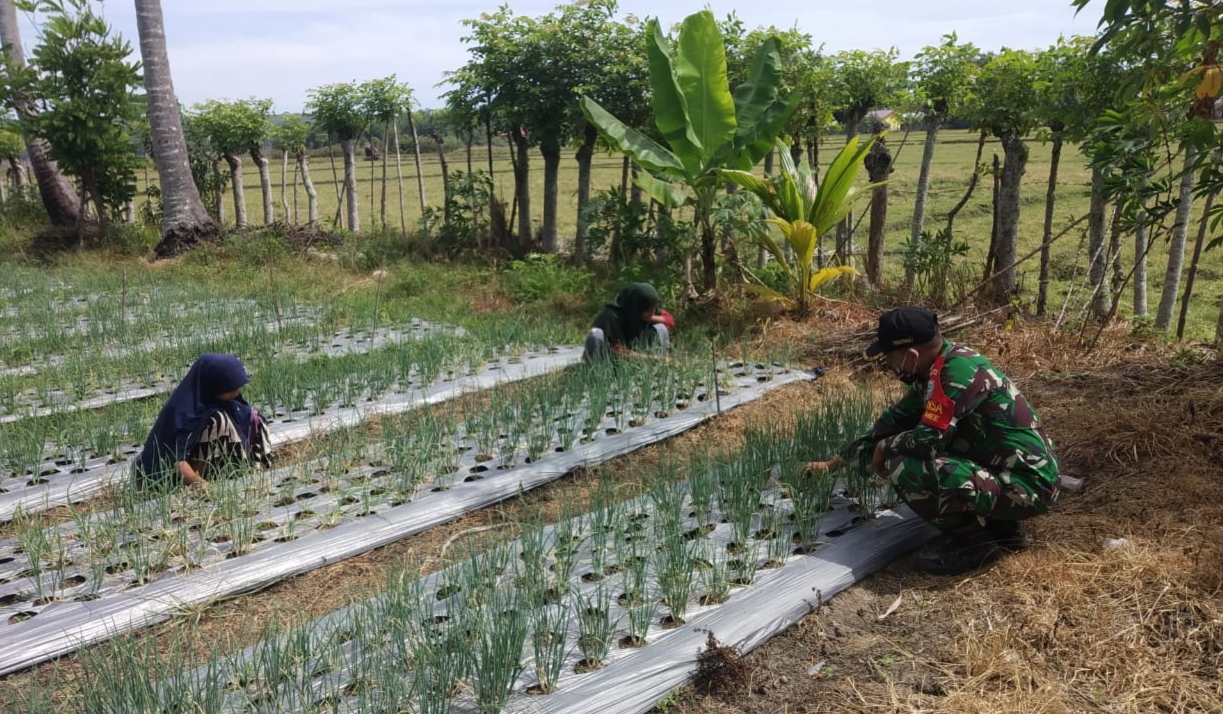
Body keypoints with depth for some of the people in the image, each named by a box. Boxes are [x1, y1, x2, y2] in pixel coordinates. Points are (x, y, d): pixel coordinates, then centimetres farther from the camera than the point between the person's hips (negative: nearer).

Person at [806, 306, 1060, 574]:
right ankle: (1001, 527, 14)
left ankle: (974, 539, -2)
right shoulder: (938, 367, 7)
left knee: (904, 467, -23)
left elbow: (928, 439, -28)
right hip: (1006, 470, 10)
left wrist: (884, 448, -6)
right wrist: (837, 461, 19)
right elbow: (896, 419, 16)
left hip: (1026, 485, -10)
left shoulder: (956, 372, -22)